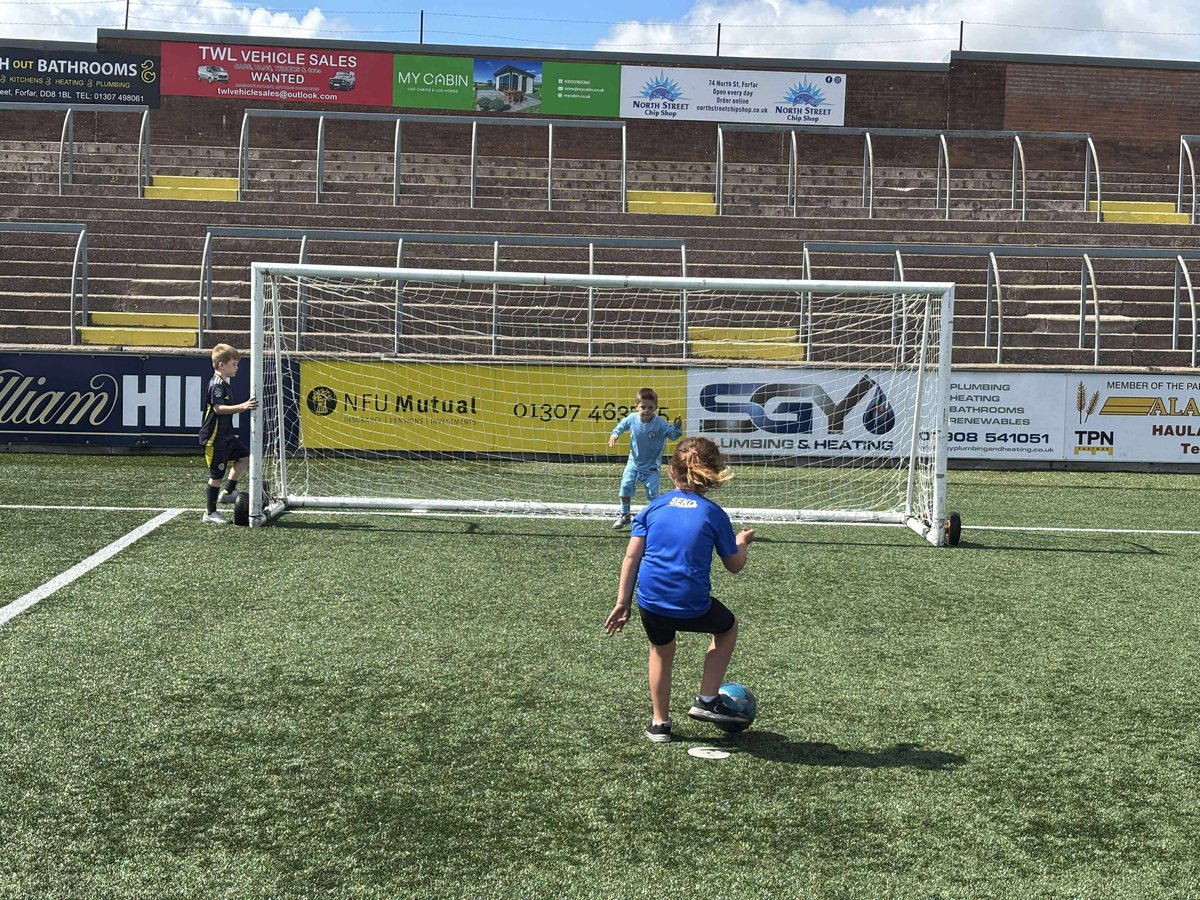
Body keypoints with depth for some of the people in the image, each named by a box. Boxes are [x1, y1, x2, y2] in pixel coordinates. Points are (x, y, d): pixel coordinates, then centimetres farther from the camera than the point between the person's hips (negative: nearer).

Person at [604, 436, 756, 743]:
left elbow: (631, 557, 3)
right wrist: (742, 542, 31)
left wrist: (622, 602, 8)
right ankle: (707, 701, 25)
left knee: (661, 650, 30)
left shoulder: (655, 506, 7)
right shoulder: (714, 514, 1)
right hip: (692, 606, -3)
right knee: (728, 627, 28)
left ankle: (659, 723, 34)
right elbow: (735, 566, 10)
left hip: (650, 602, 3)